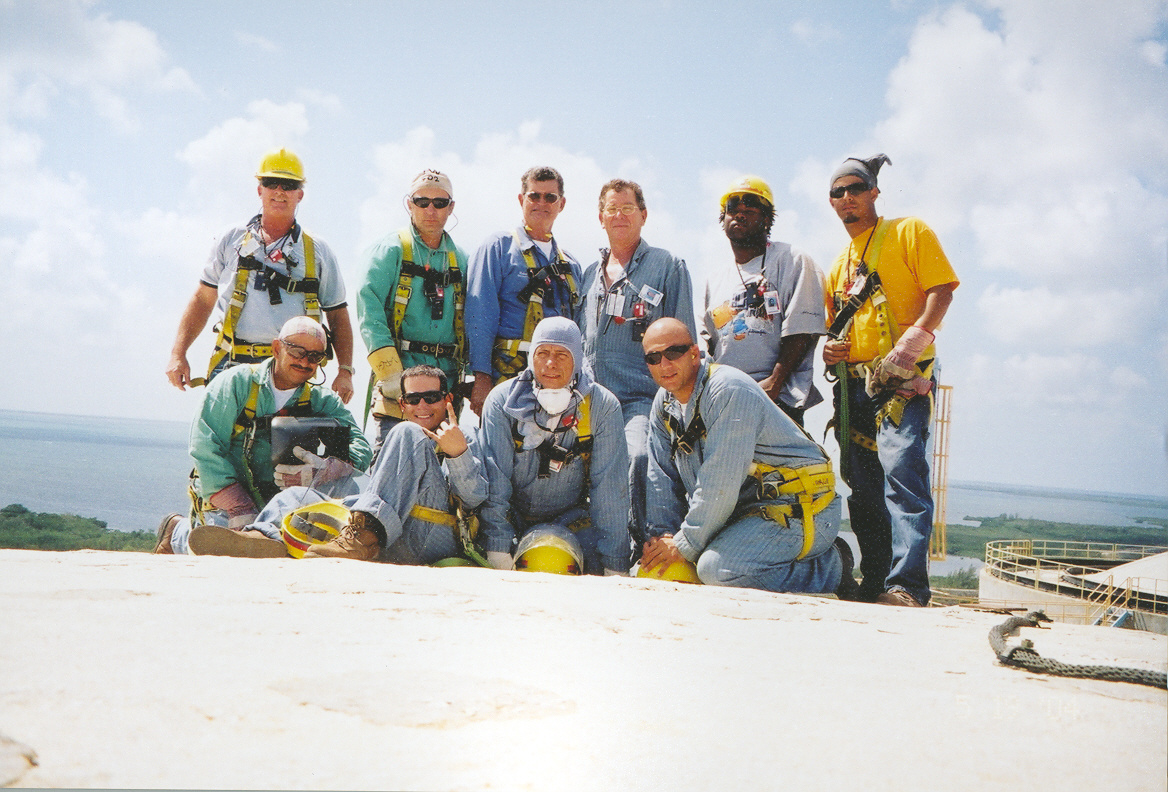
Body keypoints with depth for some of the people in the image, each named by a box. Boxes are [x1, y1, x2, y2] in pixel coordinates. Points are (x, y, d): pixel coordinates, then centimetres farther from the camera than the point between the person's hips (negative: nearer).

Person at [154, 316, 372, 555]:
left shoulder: (322, 402, 6)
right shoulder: (236, 382, -3)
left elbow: (360, 447, -7)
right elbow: (205, 447, -10)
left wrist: (324, 471, -30)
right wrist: (238, 508, -20)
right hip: (222, 497, -2)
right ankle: (178, 532, 6)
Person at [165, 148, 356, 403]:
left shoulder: (318, 252, 14)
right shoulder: (231, 241, 16)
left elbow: (338, 317, 13)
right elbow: (202, 300, 18)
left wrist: (345, 371, 0)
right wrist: (178, 354, 10)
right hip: (233, 365, 1)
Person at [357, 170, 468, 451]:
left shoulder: (461, 261, 17)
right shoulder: (390, 251, 3)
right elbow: (369, 310, -9)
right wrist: (389, 371, -19)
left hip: (447, 379, 4)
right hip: (400, 379, -4)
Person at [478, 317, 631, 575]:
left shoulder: (603, 406, -8)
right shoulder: (502, 400, -8)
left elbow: (610, 488, -9)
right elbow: (494, 478, -13)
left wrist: (615, 564, -14)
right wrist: (498, 551, -23)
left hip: (572, 520, 1)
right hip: (512, 516, 0)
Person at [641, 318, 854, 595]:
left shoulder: (729, 390, -20)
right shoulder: (665, 402, 8)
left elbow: (720, 484, -24)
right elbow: (662, 476, 11)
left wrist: (685, 545, -18)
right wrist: (662, 534, -2)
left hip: (801, 509, -9)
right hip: (749, 509, 9)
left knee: (717, 568, -29)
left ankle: (830, 570, -11)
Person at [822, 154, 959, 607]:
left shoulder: (909, 232, 7)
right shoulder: (838, 265, 25)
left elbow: (942, 289, -5)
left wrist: (907, 348, -18)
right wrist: (829, 349, 5)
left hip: (903, 379, -7)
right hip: (854, 383, 7)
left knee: (900, 466, -24)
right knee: (863, 486, 5)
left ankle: (907, 584, -28)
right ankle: (874, 585, 12)